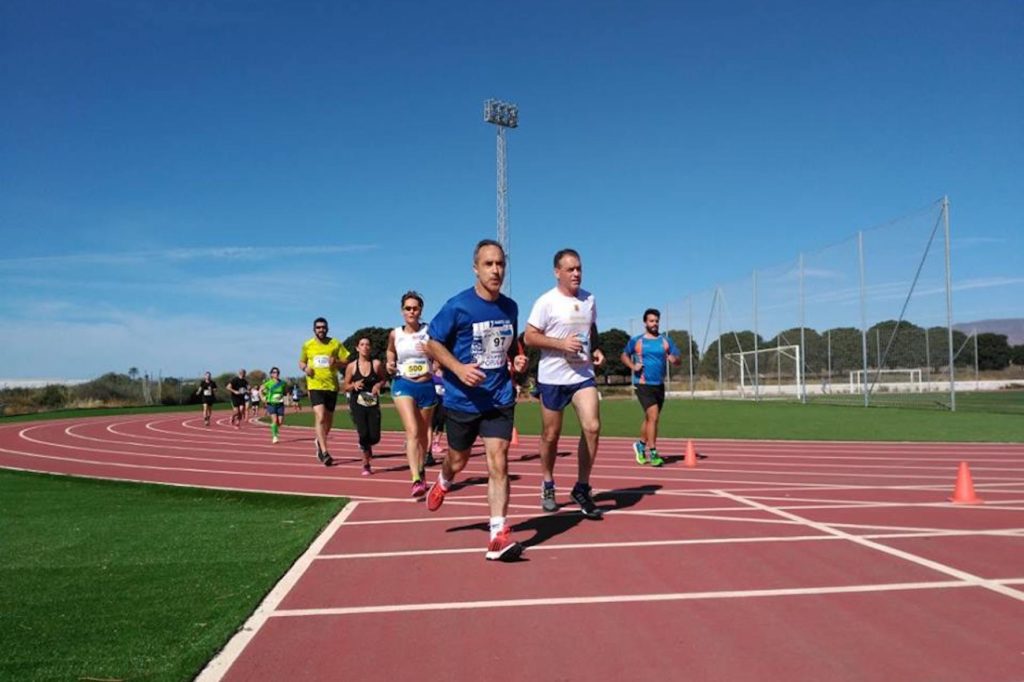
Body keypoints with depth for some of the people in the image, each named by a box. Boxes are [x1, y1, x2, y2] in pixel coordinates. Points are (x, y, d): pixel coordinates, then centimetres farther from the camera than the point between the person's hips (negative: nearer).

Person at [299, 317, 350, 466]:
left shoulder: (336, 344, 2)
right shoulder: (307, 345, 5)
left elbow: (346, 362, 3)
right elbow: (301, 362, 19)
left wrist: (336, 362, -17)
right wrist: (305, 368, -4)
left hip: (332, 386, 1)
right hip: (315, 386, -1)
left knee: (329, 420, 12)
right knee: (320, 417, -17)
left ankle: (320, 442, 42)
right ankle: (324, 453, -15)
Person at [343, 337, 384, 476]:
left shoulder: (376, 364, -1)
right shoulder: (351, 366, -1)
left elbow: (383, 379, 13)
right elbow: (345, 387, 5)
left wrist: (378, 385, -9)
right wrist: (354, 385, -16)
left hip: (373, 403, 1)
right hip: (357, 404, -1)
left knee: (375, 437, -4)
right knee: (363, 434, -13)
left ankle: (365, 446, 36)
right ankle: (366, 464, 10)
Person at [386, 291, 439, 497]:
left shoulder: (429, 331, -2)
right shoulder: (395, 334, 2)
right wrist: (390, 365, 0)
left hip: (427, 386, 2)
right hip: (403, 385, -1)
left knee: (423, 434, 15)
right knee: (412, 431, -19)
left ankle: (420, 471, 37)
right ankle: (416, 480, -28)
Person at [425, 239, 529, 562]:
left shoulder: (510, 307, 2)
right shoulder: (457, 306, -13)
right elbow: (433, 343, -6)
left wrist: (516, 361, -2)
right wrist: (459, 368, -20)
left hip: (499, 399, 2)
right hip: (461, 399, -2)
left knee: (498, 463, -8)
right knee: (458, 461, 16)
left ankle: (499, 535, -3)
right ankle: (443, 482, 53)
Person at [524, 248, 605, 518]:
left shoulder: (589, 299, 8)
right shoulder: (546, 301, -9)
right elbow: (529, 337, -11)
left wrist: (596, 349, 3)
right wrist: (562, 344, -21)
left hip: (583, 375, 4)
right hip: (552, 378, -4)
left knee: (592, 427, -11)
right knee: (551, 435, 7)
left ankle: (582, 488, 4)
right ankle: (548, 486, 29)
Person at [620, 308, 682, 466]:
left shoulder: (666, 341, 7)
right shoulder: (636, 341, 1)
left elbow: (678, 361, 6)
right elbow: (624, 356, 12)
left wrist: (674, 359, -17)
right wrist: (633, 366, -6)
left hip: (659, 385, 4)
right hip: (643, 384, -4)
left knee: (649, 418, 16)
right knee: (653, 416, -16)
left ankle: (641, 444, 38)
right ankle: (652, 453, -10)